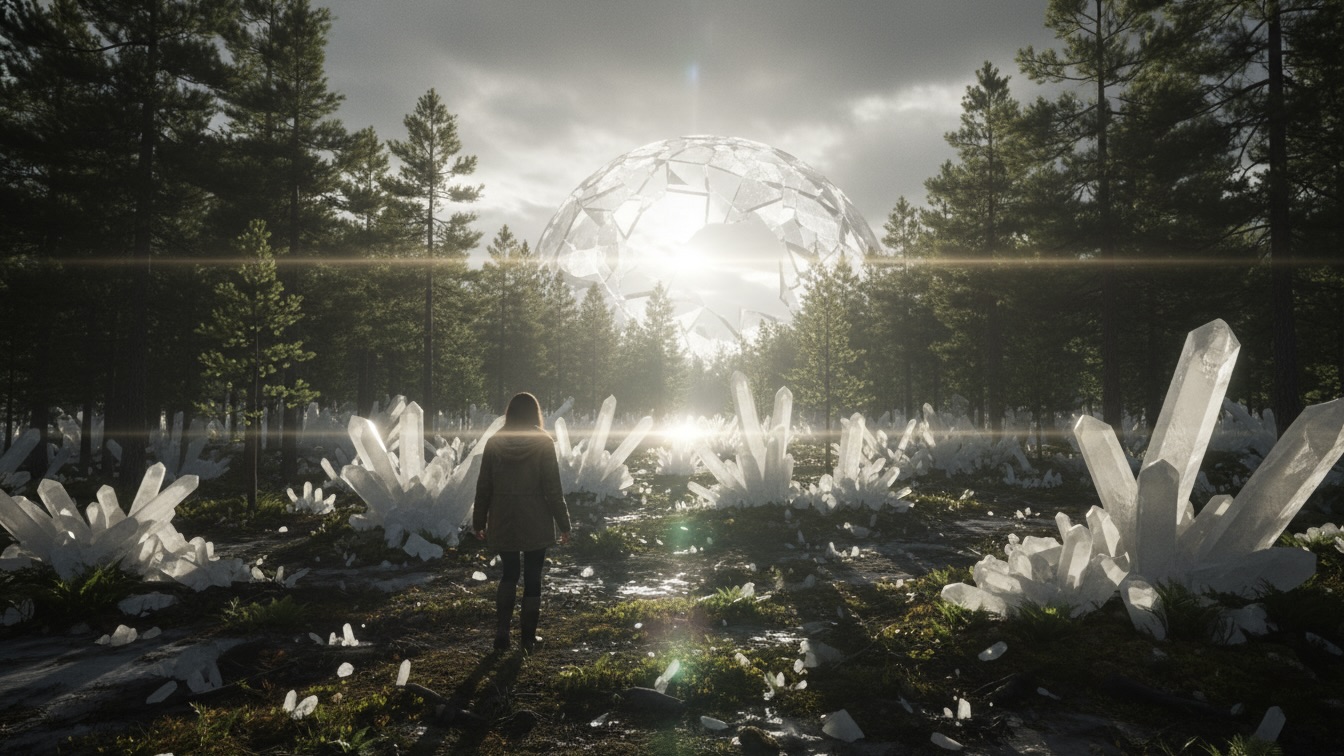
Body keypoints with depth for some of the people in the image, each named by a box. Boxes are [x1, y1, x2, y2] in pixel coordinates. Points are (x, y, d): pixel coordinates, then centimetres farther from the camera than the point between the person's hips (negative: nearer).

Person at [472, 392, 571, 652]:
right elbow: (553, 489, -9)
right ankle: (528, 638, 16)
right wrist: (563, 524, -2)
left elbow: (483, 487, 2)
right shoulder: (543, 443, -9)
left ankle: (501, 633, 10)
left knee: (509, 574, 19)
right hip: (536, 524, -2)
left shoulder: (494, 443, -2)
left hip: (503, 524, 3)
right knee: (532, 579, 10)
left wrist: (479, 522, 12)